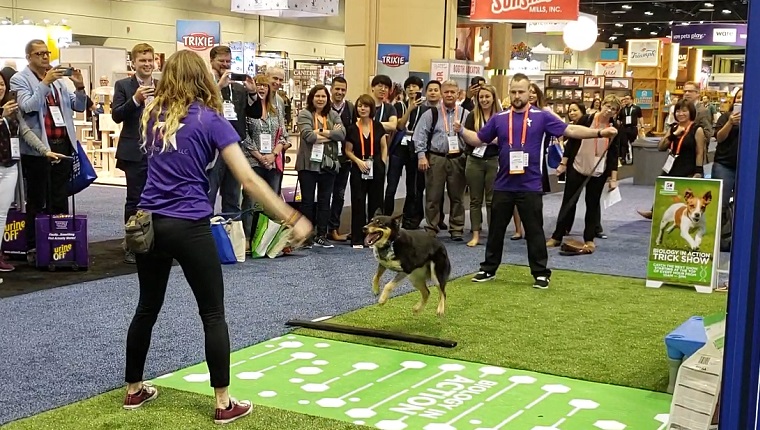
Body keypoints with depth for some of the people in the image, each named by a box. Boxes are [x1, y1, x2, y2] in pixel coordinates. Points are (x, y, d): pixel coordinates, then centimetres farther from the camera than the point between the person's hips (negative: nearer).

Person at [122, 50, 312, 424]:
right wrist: (291, 218, -11)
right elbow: (248, 179, -12)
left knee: (147, 307, 19)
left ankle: (133, 390, 31)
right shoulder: (210, 120, -7)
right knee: (213, 314, 5)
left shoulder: (152, 116, 9)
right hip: (188, 227, -5)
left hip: (148, 223, 6)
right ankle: (224, 403, 8)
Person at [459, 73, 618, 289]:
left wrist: (600, 133, -12)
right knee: (496, 229, 12)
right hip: (503, 186, 3)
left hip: (530, 187, -3)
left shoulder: (542, 117, -1)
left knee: (534, 231, 4)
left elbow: (570, 130, -3)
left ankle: (540, 273, 14)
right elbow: (478, 139, 12)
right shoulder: (499, 118, 6)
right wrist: (461, 130, -5)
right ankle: (488, 268, 24)